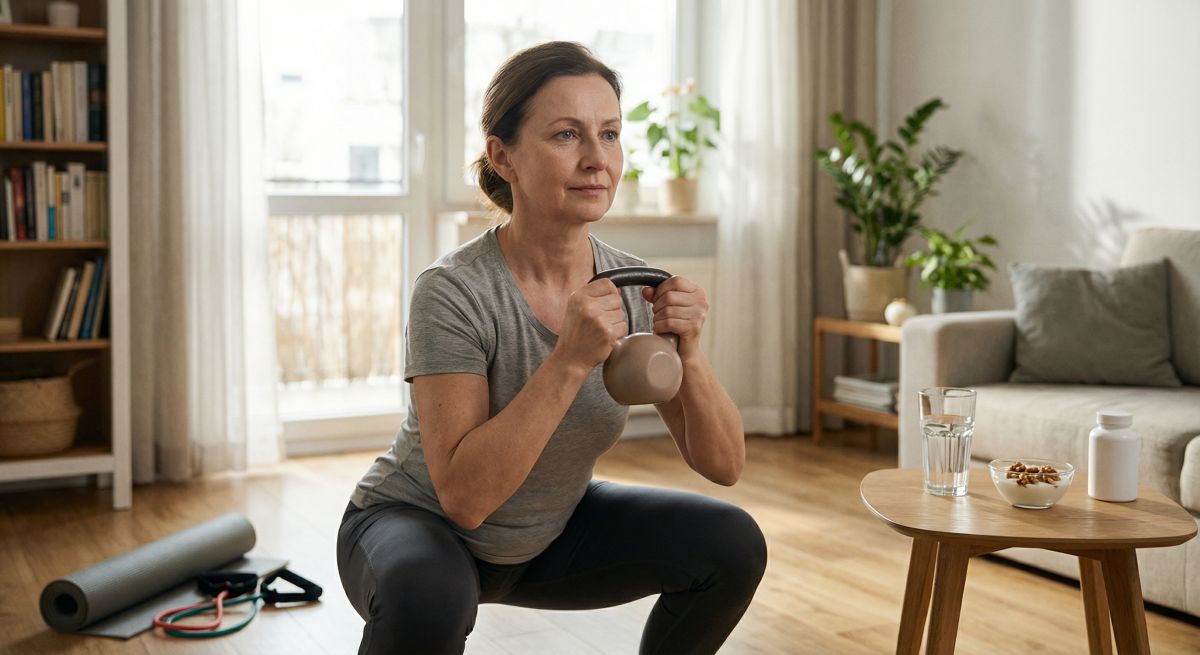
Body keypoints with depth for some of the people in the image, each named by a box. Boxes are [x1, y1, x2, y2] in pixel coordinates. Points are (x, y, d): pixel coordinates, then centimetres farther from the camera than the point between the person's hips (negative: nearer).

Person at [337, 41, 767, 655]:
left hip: (549, 533, 5)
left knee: (732, 544, -10)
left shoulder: (633, 286, -11)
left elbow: (723, 465, -9)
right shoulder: (452, 293, -26)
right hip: (417, 528, -5)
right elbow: (463, 496, -31)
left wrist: (687, 351, -27)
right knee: (427, 594, -38)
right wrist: (572, 360, -37)